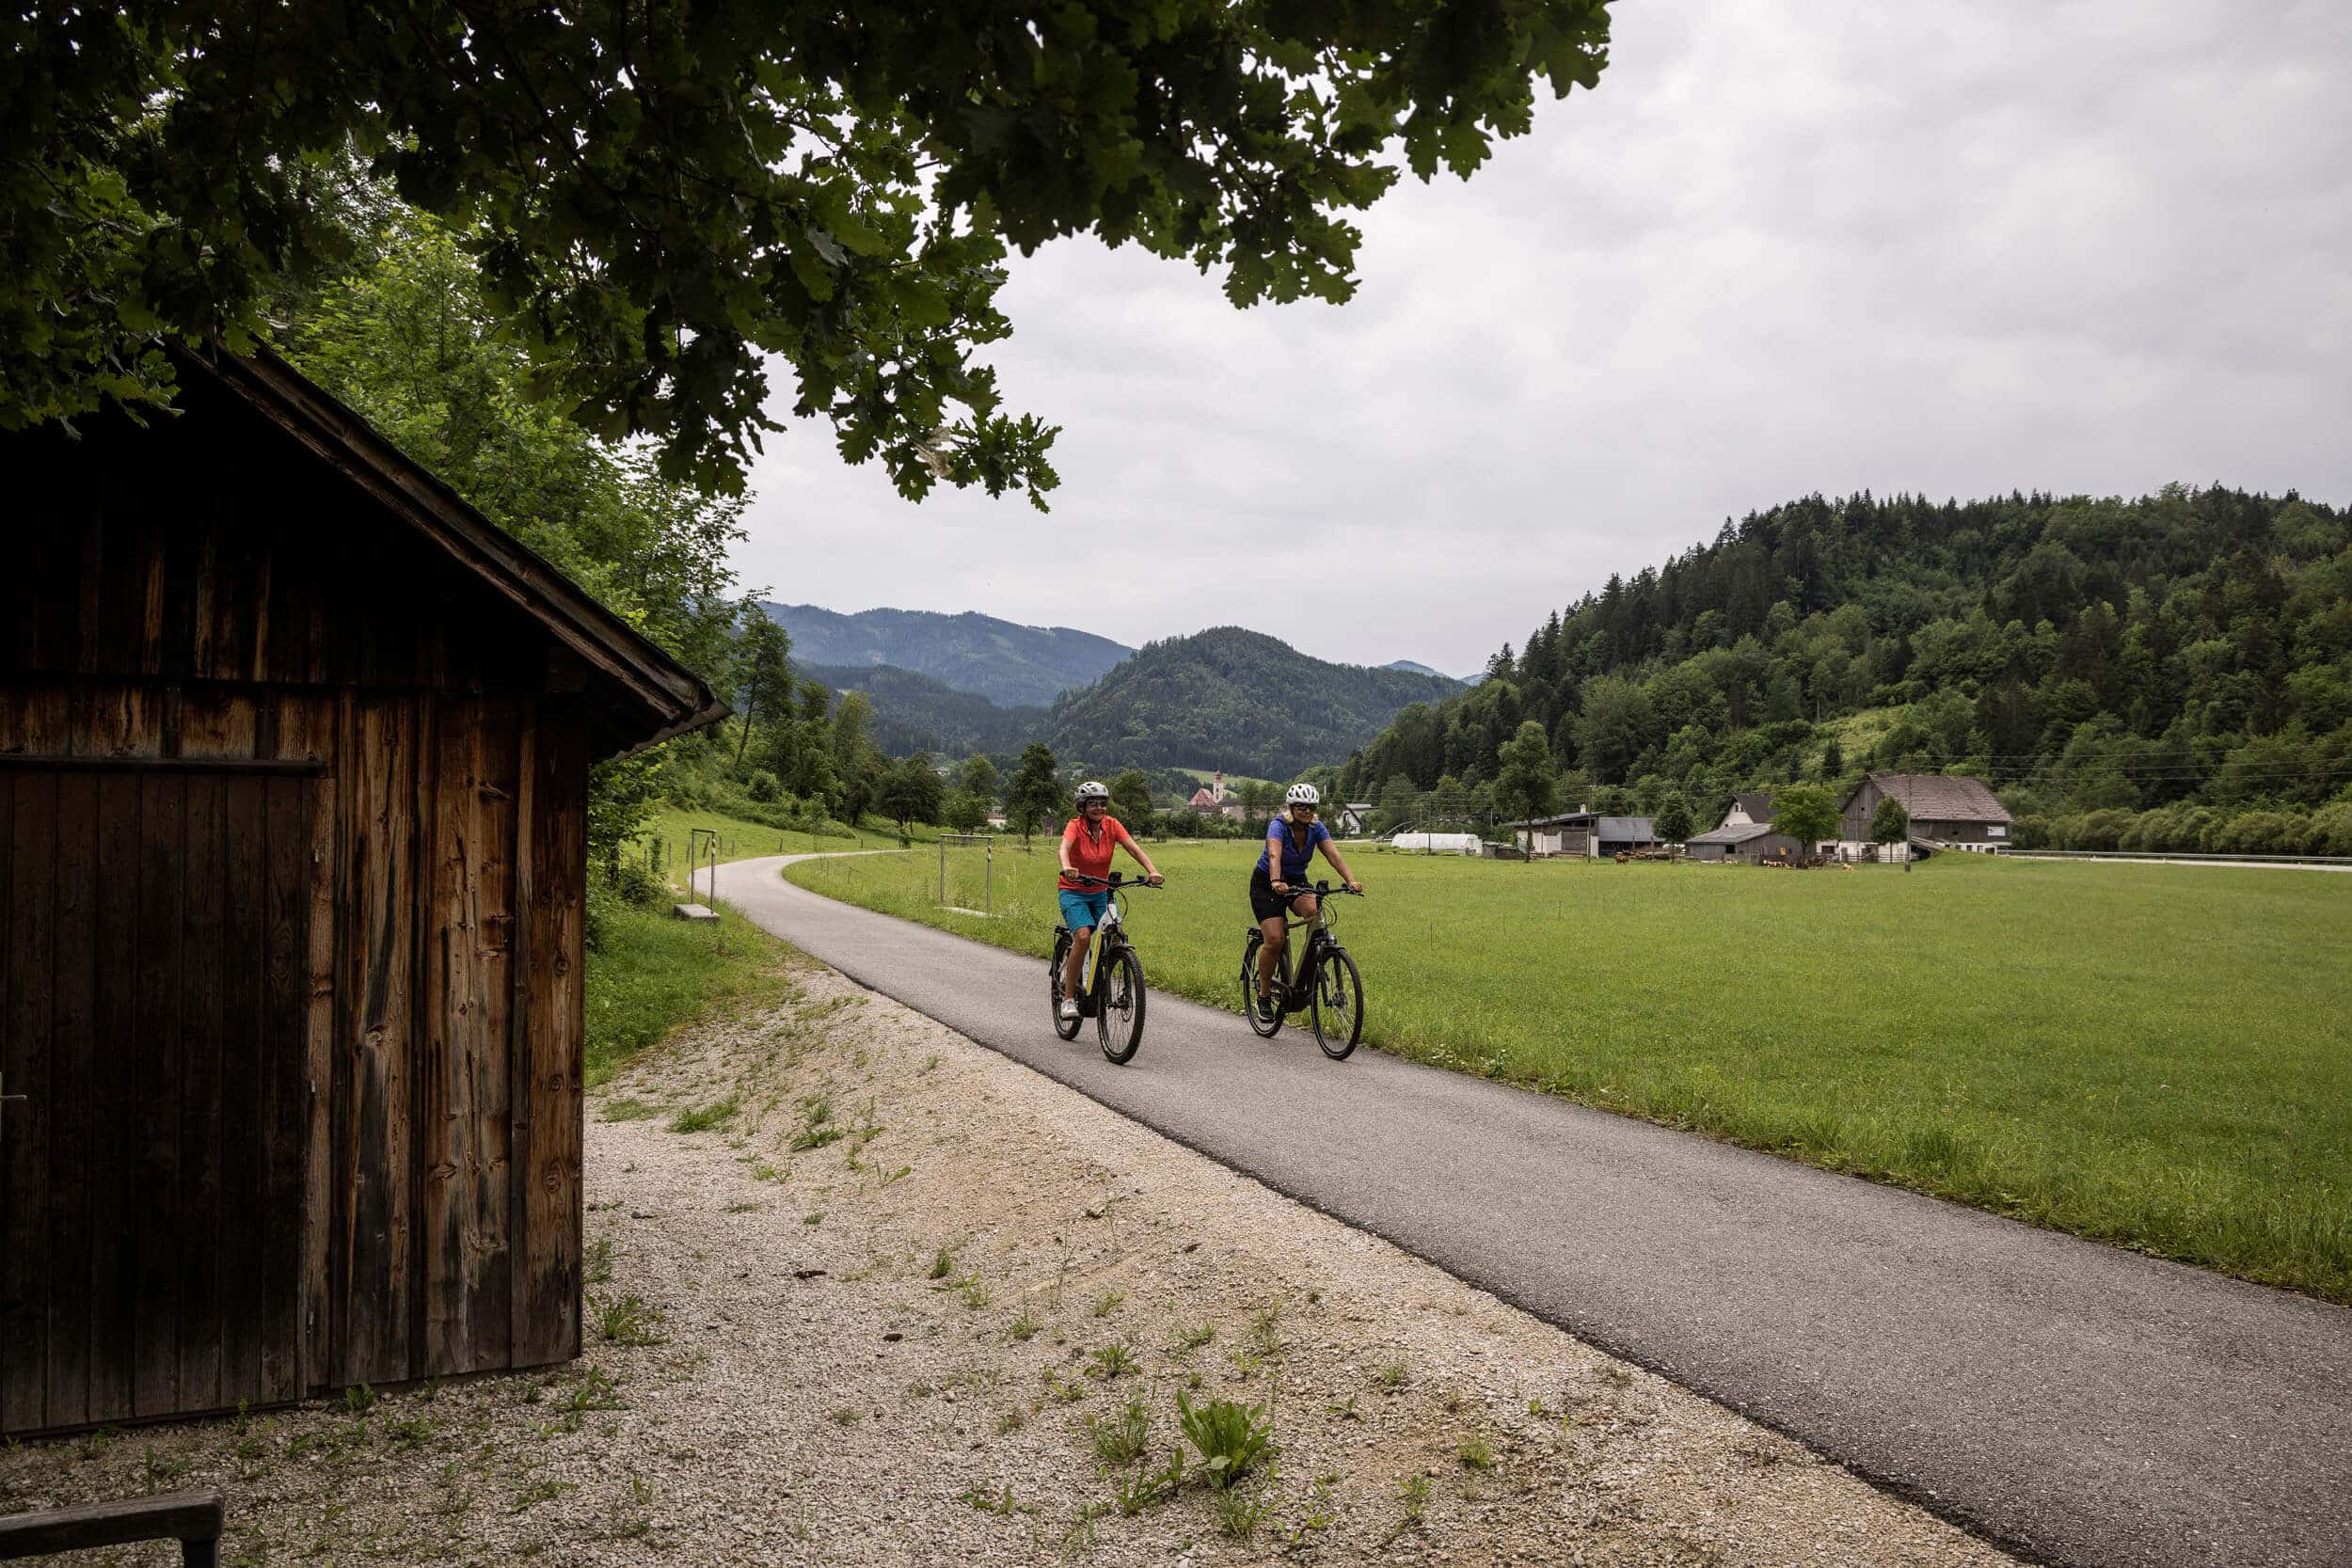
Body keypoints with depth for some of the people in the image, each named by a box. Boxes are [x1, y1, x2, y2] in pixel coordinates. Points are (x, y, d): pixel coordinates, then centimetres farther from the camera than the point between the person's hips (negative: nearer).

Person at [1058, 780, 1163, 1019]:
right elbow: (1064, 847, -35)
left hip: (1100, 893, 4)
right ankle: (1068, 998, -16)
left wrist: (1152, 870, -33)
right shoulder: (1075, 826, -15)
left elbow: (1134, 848, -16)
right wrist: (1067, 867, -57)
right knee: (1083, 936, -26)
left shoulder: (1111, 825, -5)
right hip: (1073, 891, -4)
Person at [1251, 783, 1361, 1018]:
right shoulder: (1278, 826, -25)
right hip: (1266, 884, -4)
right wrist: (1276, 882, -62)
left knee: (1315, 913, -28)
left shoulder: (1316, 829, -10)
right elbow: (1274, 856, -43)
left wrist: (1351, 881, -41)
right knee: (1275, 939, -19)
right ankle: (1264, 995, 0)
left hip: (1297, 881, 4)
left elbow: (1334, 855, -24)